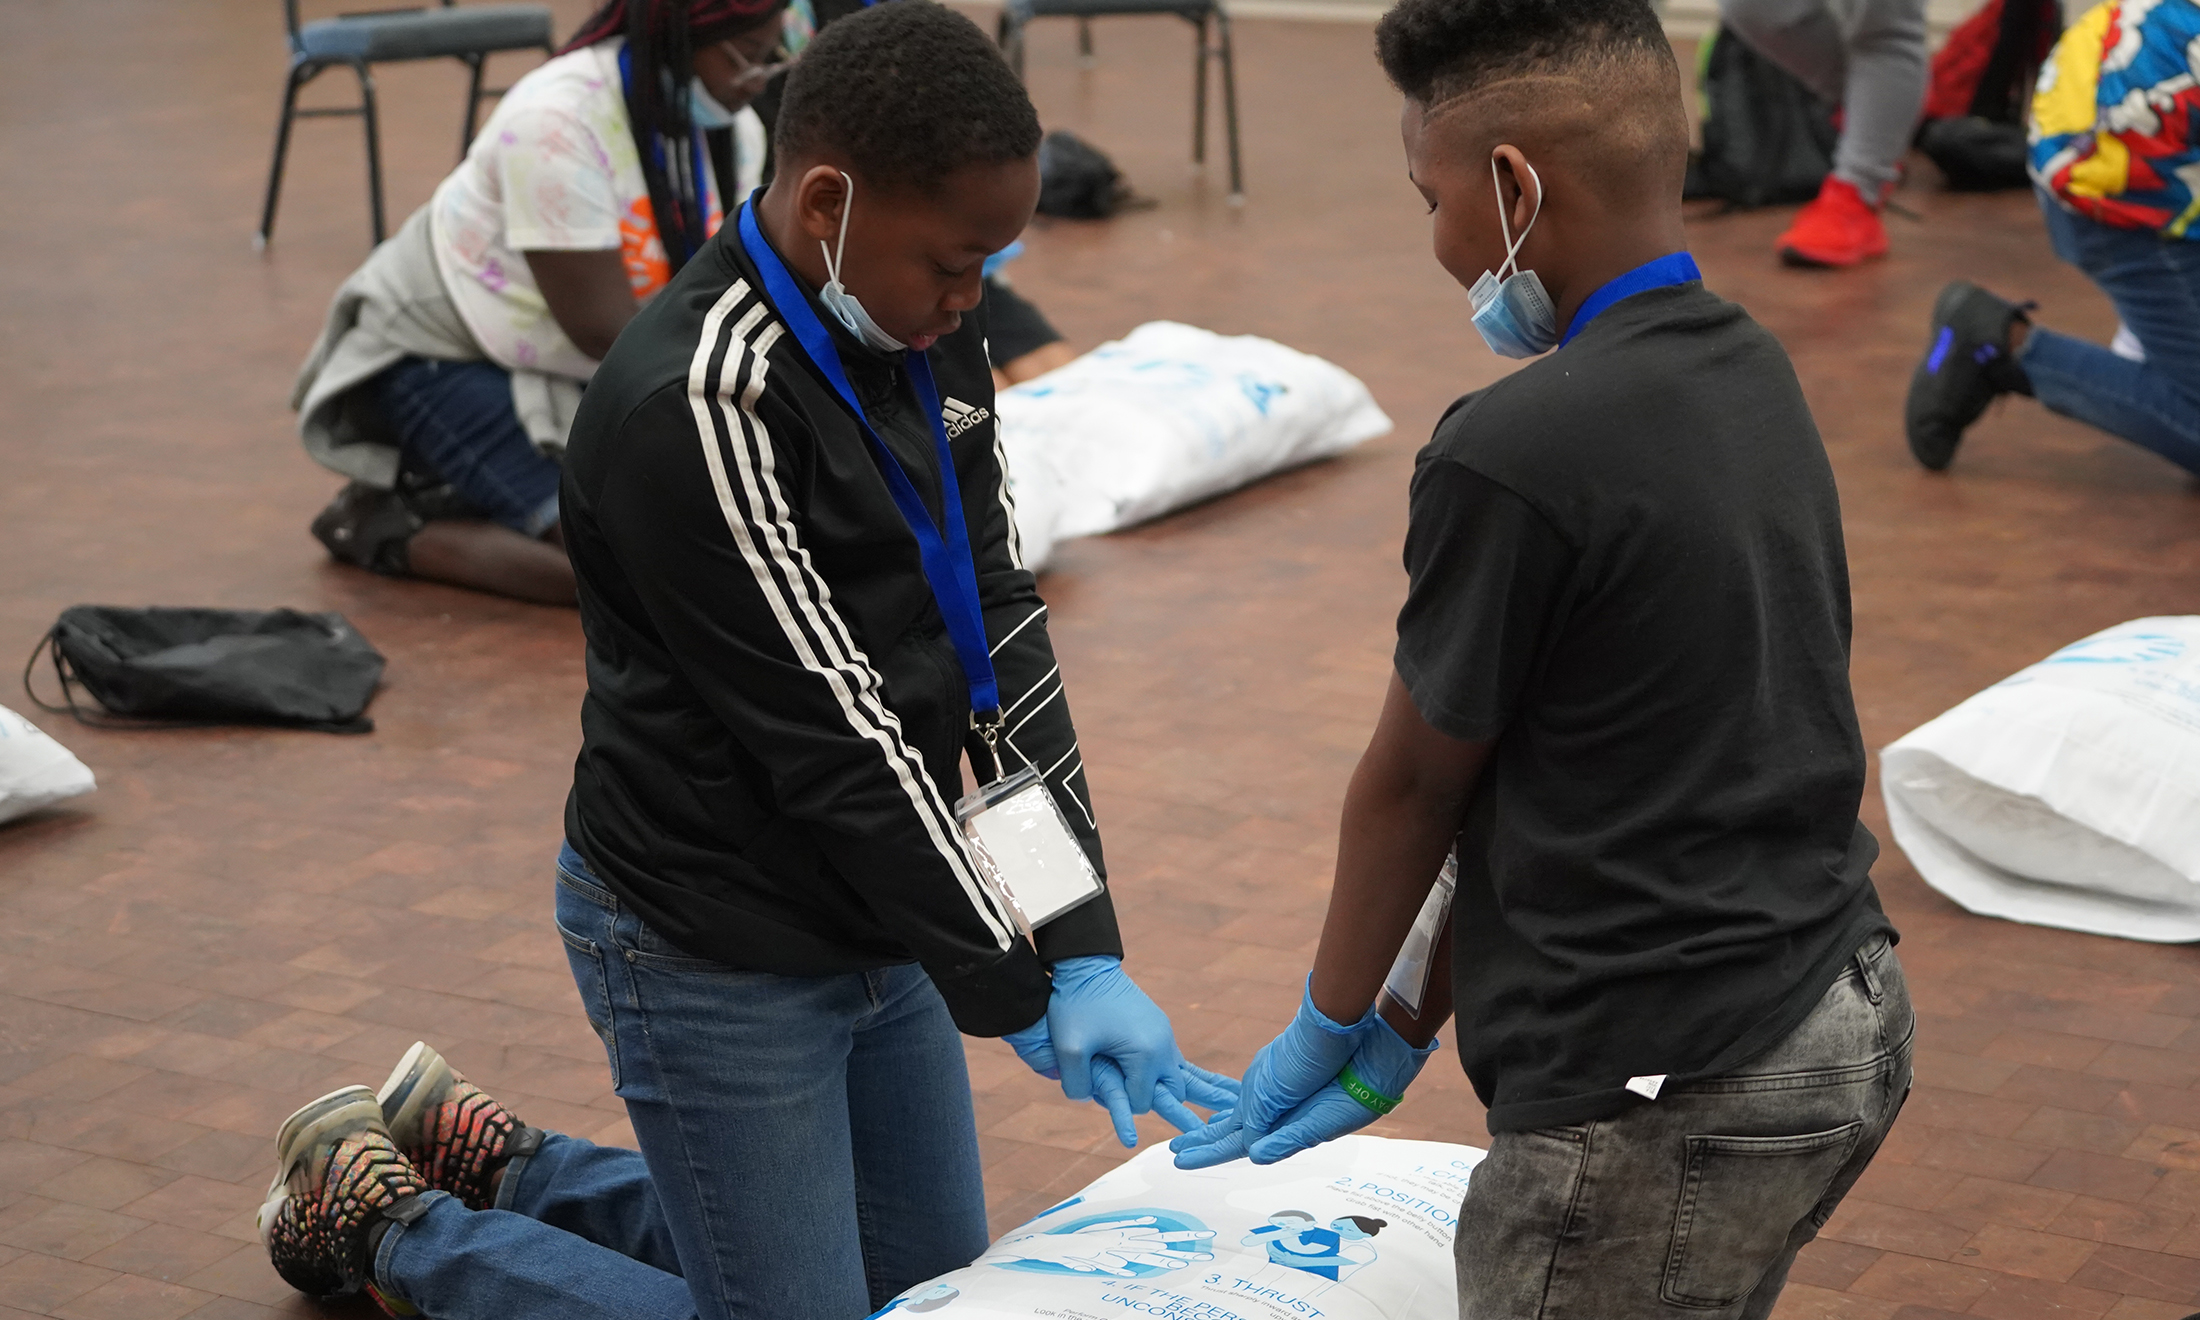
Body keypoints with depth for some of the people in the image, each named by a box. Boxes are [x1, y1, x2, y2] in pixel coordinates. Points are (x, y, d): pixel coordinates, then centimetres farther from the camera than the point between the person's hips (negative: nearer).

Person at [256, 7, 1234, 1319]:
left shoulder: (930, 329, -2)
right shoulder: (693, 408, -29)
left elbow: (1001, 619, -3)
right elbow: (832, 741, -26)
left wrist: (1085, 950, -9)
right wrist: (1013, 991, -19)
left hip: (876, 918, 9)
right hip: (714, 954, -8)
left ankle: (496, 1163, 32)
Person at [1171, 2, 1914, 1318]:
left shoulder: (1513, 456, -20)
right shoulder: (1754, 373, 7)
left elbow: (1414, 783, -6)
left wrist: (1329, 1022, 12)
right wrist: (1412, 1025, 14)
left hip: (1669, 1096, -8)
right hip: (1852, 1017, 9)